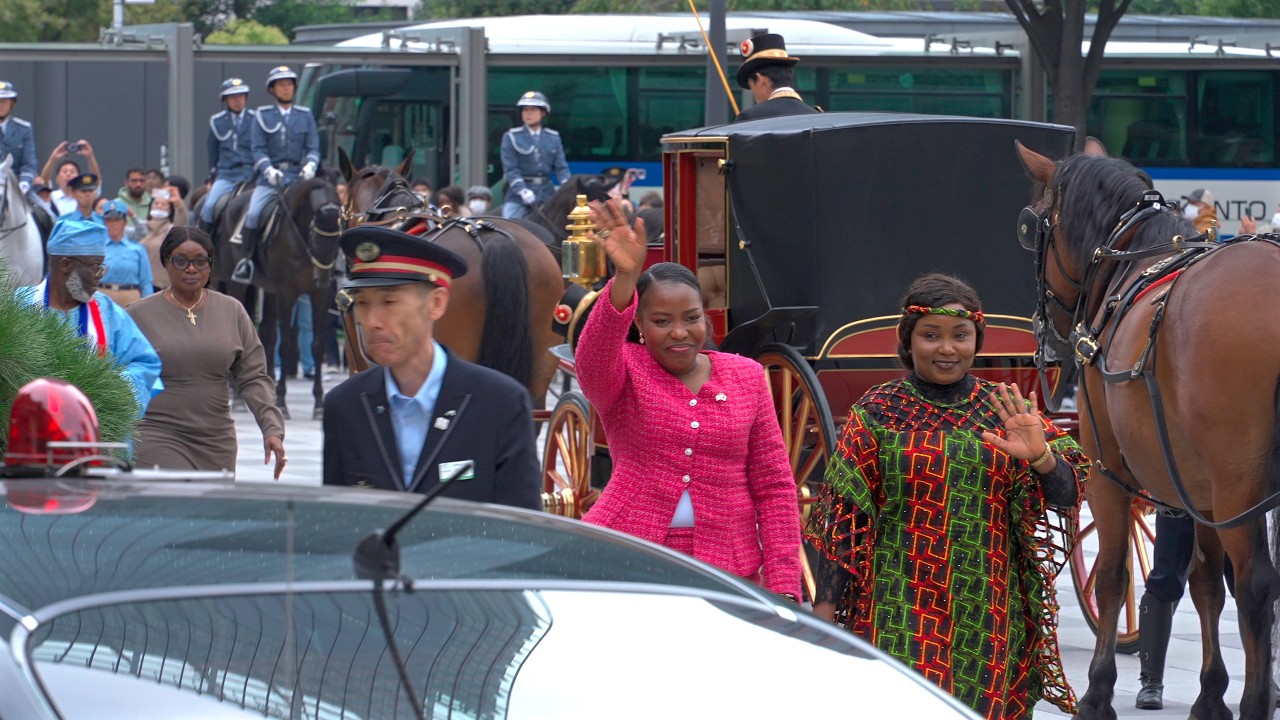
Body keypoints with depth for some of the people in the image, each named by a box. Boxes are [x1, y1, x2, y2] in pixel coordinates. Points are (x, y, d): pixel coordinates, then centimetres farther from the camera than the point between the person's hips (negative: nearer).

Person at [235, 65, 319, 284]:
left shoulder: (305, 116, 12)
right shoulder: (263, 116, 7)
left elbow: (313, 148, 8)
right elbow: (258, 149, 2)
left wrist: (310, 165, -12)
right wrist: (269, 170, -15)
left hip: (298, 176, 1)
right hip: (270, 177, -1)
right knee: (253, 214, -21)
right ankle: (247, 259, -7)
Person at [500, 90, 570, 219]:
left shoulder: (553, 138, 8)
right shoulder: (511, 137, -1)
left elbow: (561, 167, 4)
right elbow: (510, 168, -8)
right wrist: (522, 190, -22)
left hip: (546, 193, 3)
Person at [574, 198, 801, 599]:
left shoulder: (746, 377, 11)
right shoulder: (624, 373, 5)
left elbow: (774, 487, 10)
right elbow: (592, 358, -21)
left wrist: (783, 585, 1)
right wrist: (625, 278, -37)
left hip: (727, 566, 2)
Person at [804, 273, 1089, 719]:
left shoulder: (1004, 410, 7)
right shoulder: (877, 413, 2)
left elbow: (1066, 497, 1)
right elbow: (843, 516, 1)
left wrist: (1040, 457, -19)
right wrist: (825, 602, -3)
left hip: (987, 614, 2)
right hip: (901, 612, -2)